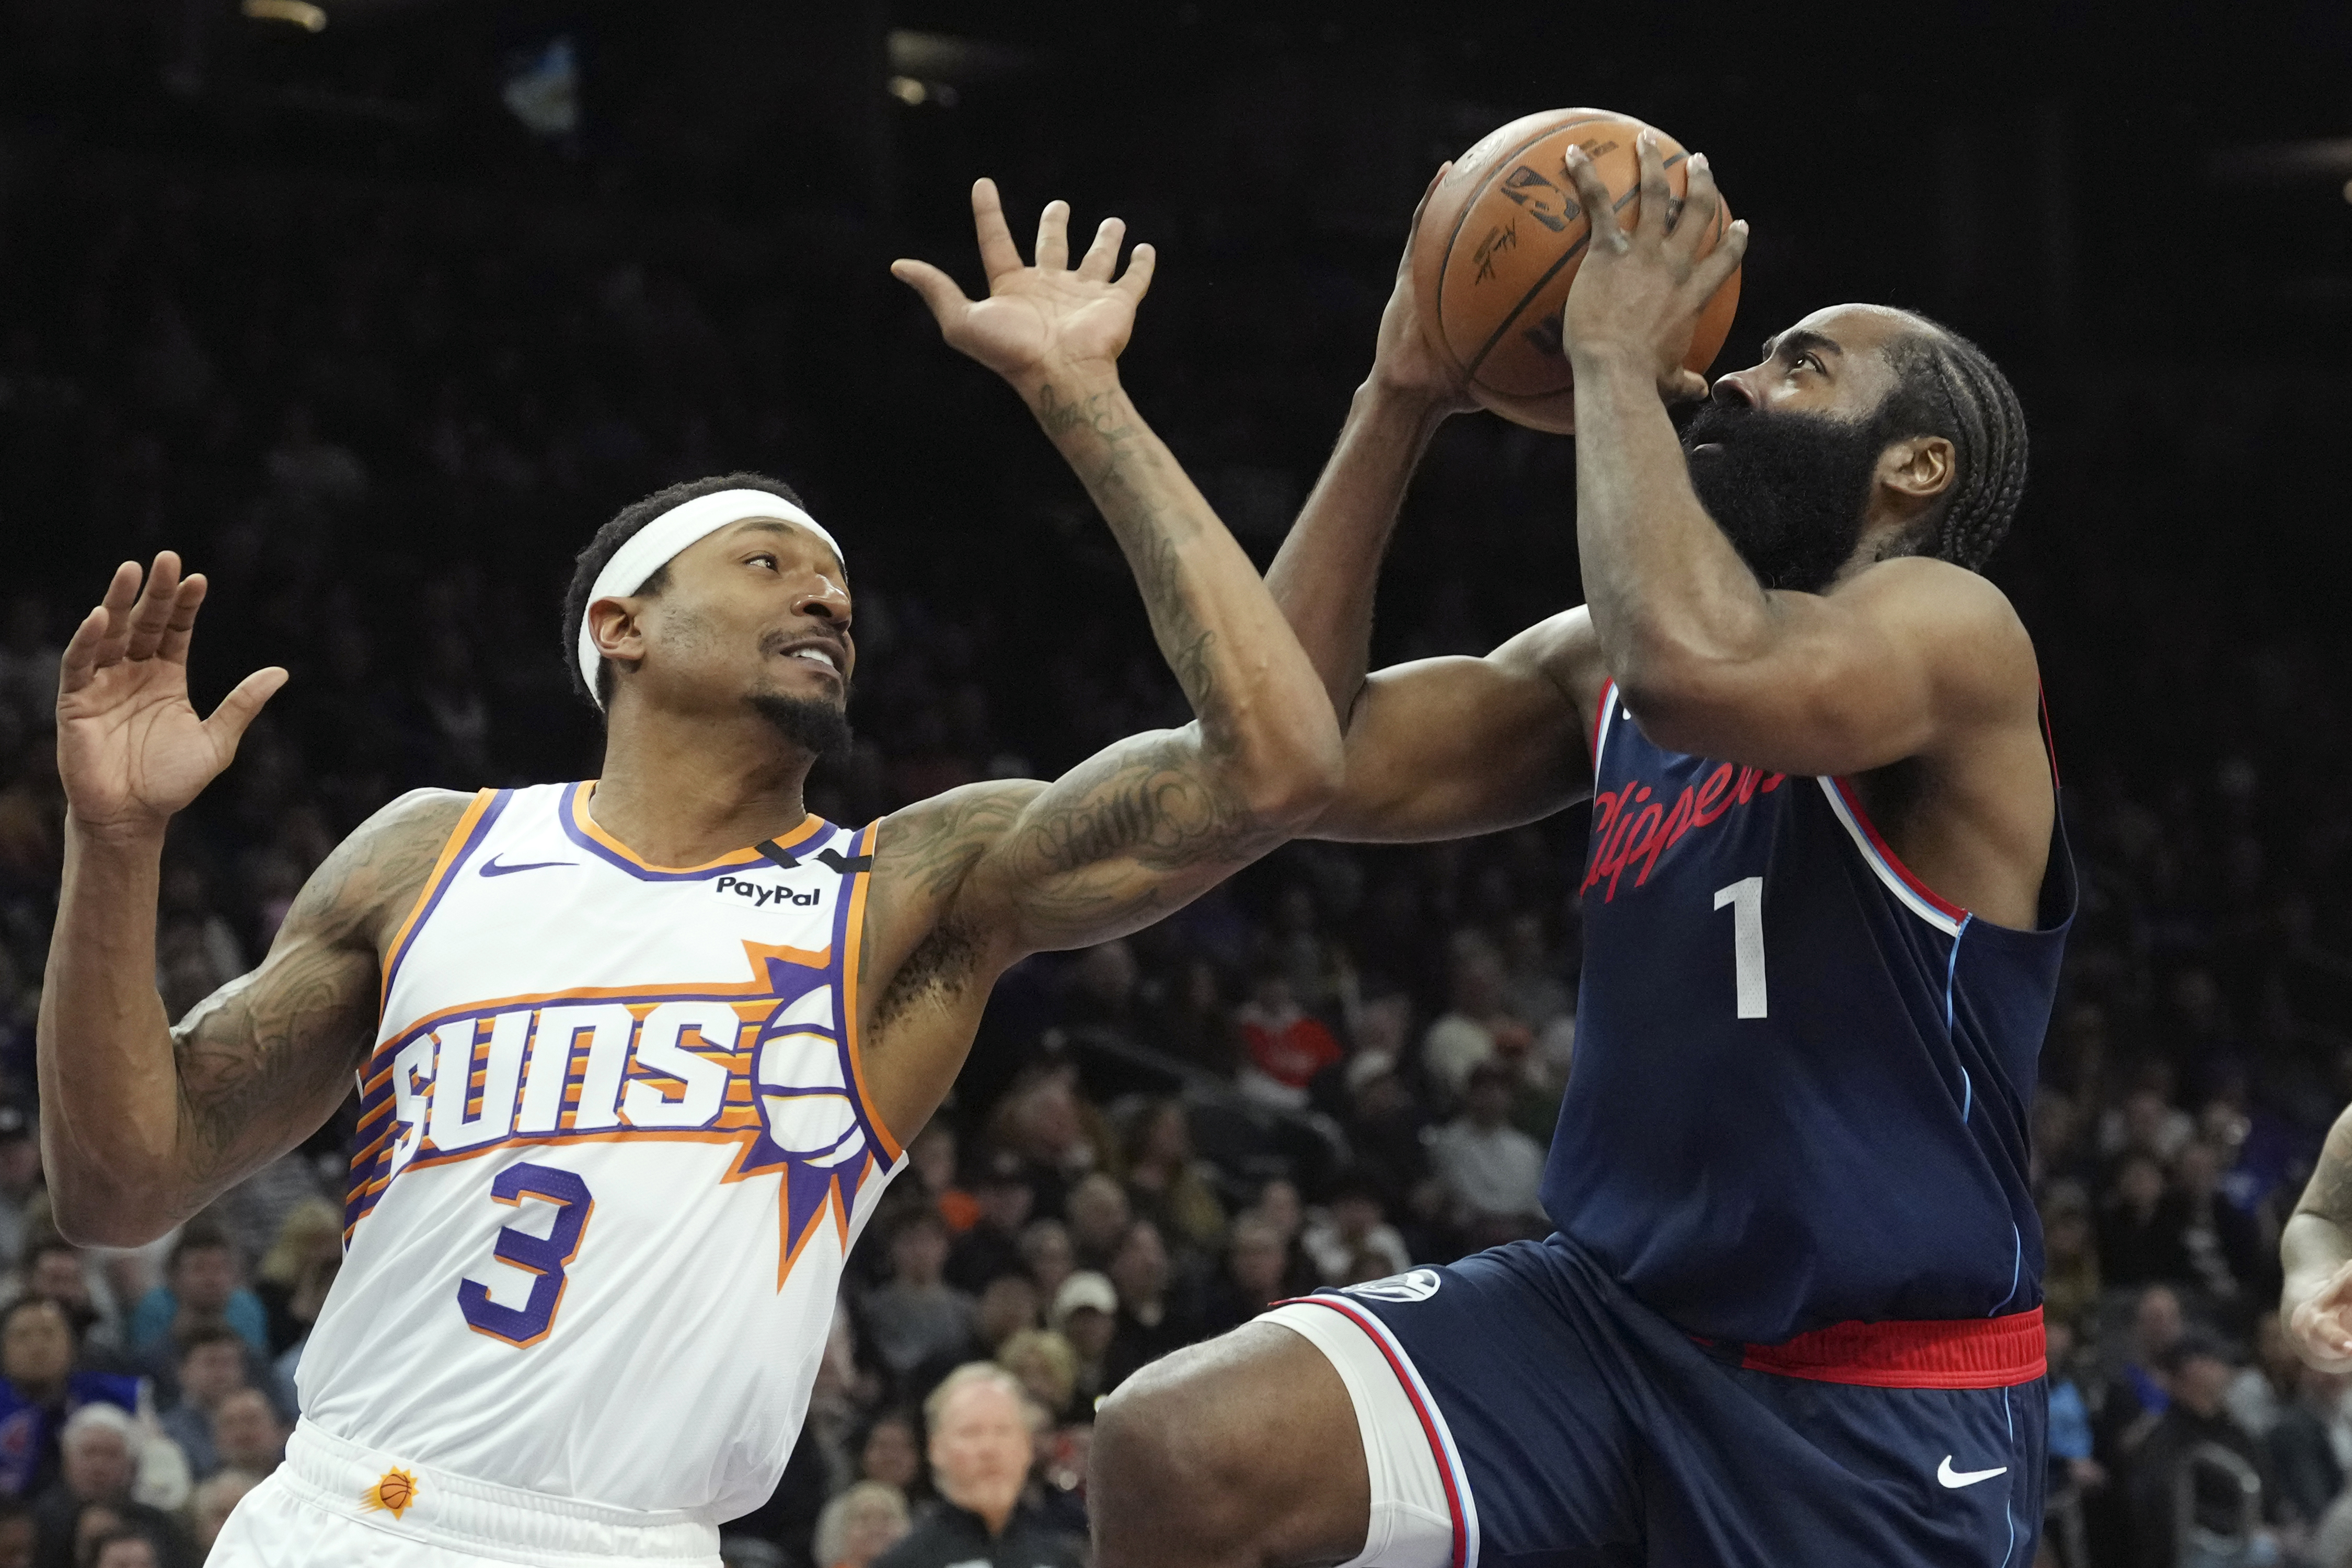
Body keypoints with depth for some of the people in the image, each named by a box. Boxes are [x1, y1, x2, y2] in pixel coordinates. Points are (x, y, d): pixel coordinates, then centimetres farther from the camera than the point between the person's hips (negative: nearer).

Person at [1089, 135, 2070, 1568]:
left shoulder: (1951, 631, -13)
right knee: (1178, 1453, -18)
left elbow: (1701, 670, -35)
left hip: (1881, 1409, -6)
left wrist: (1616, 356, -21)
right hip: (1613, 1307, 6)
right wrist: (1403, 403, 1)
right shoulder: (1604, 670, 10)